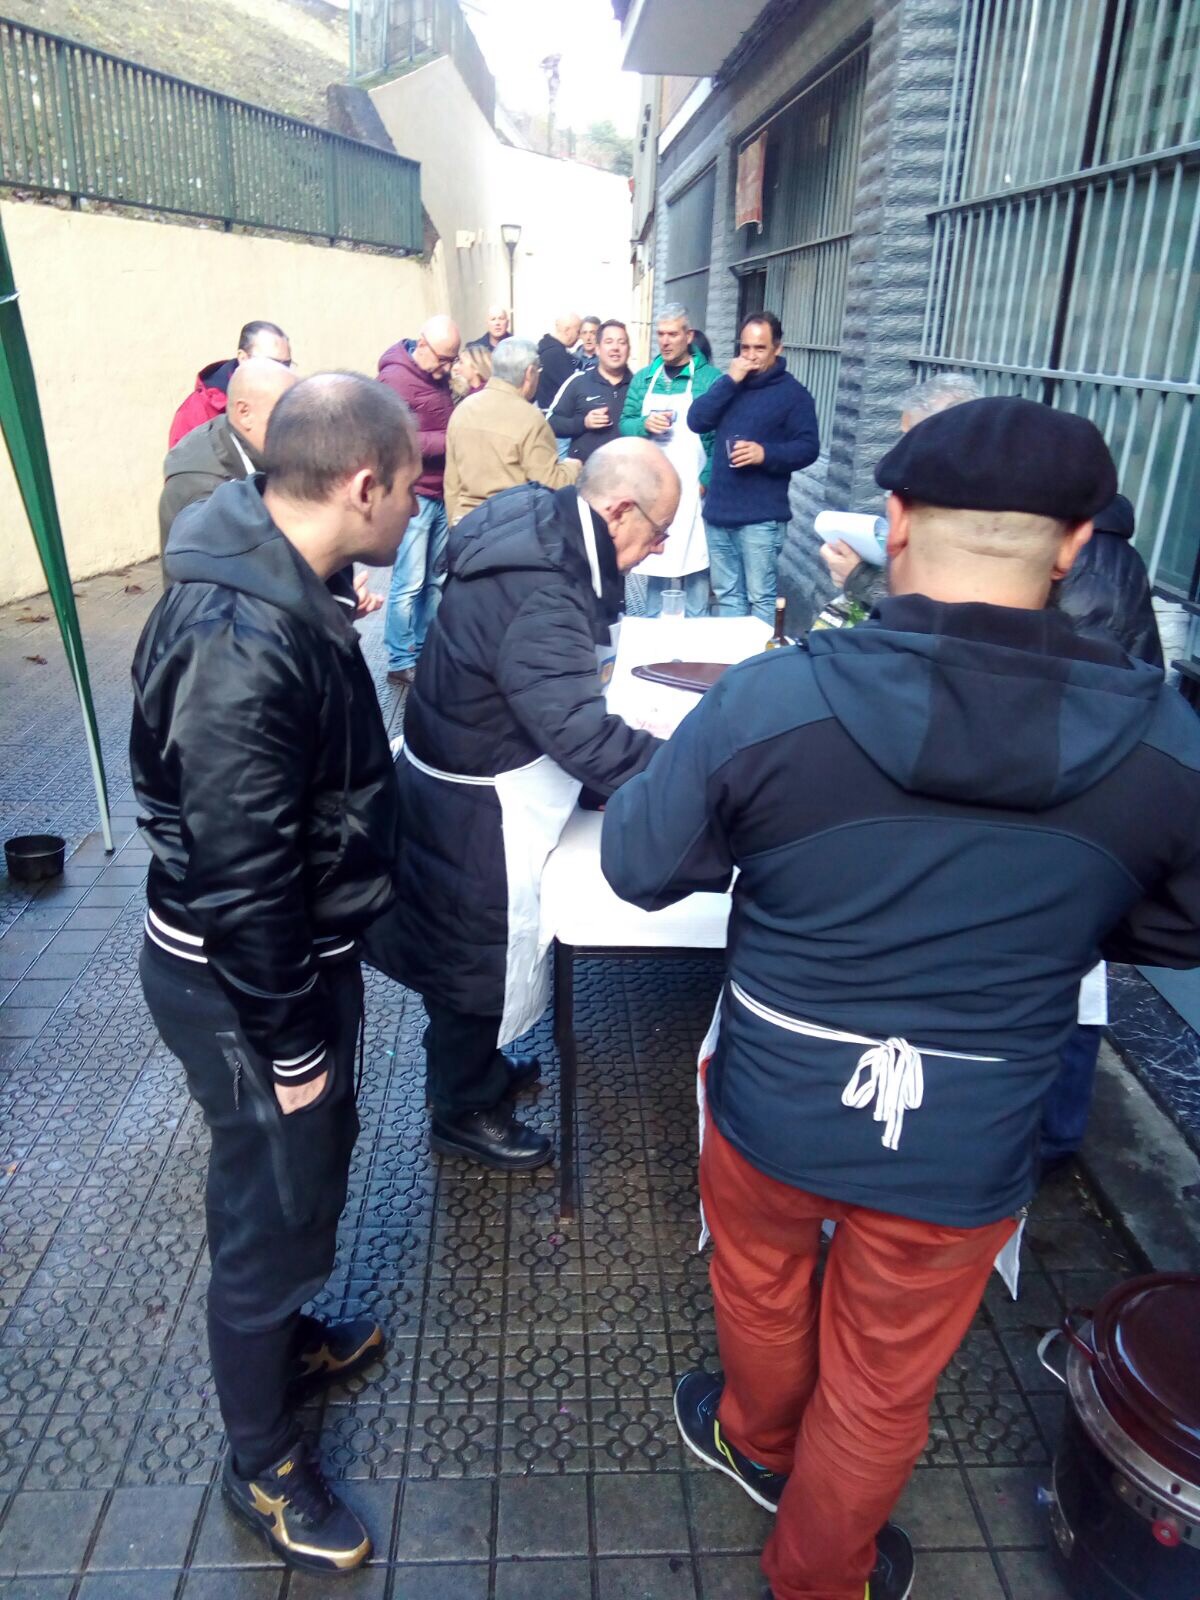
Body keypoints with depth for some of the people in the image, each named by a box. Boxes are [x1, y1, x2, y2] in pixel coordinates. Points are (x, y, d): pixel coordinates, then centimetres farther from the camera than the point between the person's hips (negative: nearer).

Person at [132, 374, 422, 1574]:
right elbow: (237, 878, -28)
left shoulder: (275, 582, 0)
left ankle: (284, 1335, 54)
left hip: (297, 948, 9)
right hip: (243, 983, -9)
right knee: (274, 1212, 11)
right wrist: (289, 1046, -16)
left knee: (313, 1164, 27)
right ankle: (261, 1464, 37)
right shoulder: (241, 642, -32)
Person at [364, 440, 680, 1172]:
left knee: (477, 945, 26)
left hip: (468, 780, 10)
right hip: (475, 808, -10)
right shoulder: (536, 597, -32)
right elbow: (582, 734, -35)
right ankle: (465, 1111, 34)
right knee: (479, 955, 11)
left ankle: (478, 1069, 48)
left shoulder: (543, 529, -1)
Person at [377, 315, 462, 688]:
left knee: (436, 579, 12)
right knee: (409, 583, -6)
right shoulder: (396, 378, -12)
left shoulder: (437, 377, 13)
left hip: (441, 493, 8)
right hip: (413, 495, -8)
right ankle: (401, 663, 3)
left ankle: (425, 651, 22)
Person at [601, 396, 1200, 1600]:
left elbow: (637, 866, -9)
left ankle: (758, 1444, 62)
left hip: (771, 1107, 0)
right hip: (967, 1152, 1)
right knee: (883, 1388, 25)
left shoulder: (768, 697, -22)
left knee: (760, 1287, 32)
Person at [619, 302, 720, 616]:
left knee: (694, 558, -2)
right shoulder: (644, 378, 10)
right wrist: (645, 424, -12)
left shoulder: (709, 378, -4)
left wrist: (707, 480, -14)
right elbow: (625, 424, 10)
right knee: (654, 556, 12)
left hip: (691, 489, -4)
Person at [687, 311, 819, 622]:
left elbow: (808, 448, -8)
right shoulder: (731, 384, 16)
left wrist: (766, 454, -24)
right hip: (718, 513, 6)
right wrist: (729, 381, -8)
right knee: (726, 596, 12)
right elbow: (696, 422, 1)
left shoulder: (792, 393, -1)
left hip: (760, 518, -5)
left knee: (760, 598, -4)